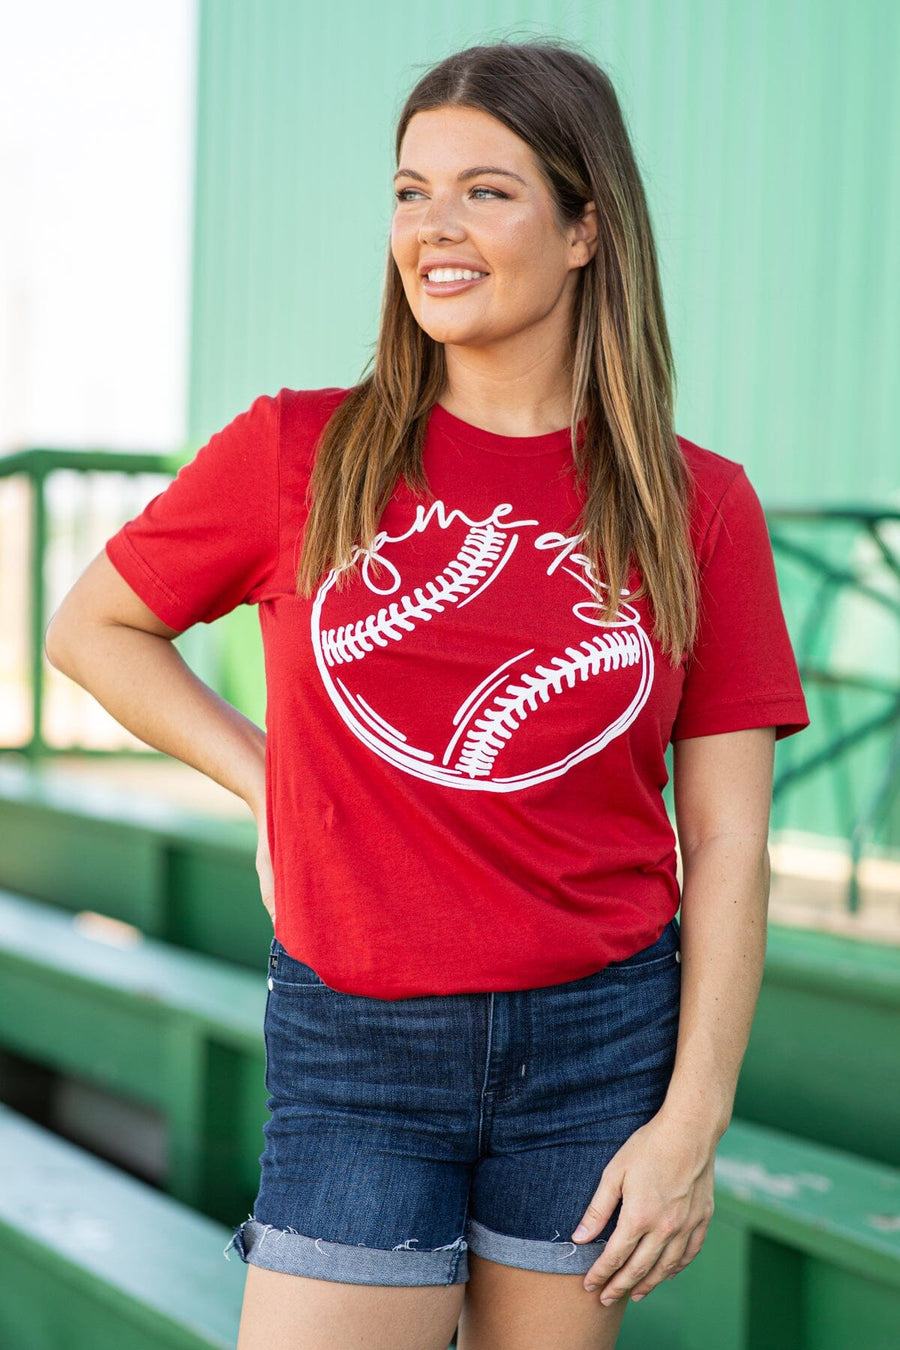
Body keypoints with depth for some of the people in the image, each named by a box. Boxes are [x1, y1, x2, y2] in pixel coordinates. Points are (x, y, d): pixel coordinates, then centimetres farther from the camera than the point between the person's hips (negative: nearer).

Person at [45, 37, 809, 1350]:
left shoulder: (698, 506, 0)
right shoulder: (298, 455, -1)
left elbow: (727, 850, 0)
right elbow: (91, 626, 13)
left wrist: (693, 1120, -6)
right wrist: (271, 781, 3)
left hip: (604, 1039, 1)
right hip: (358, 1043, 0)